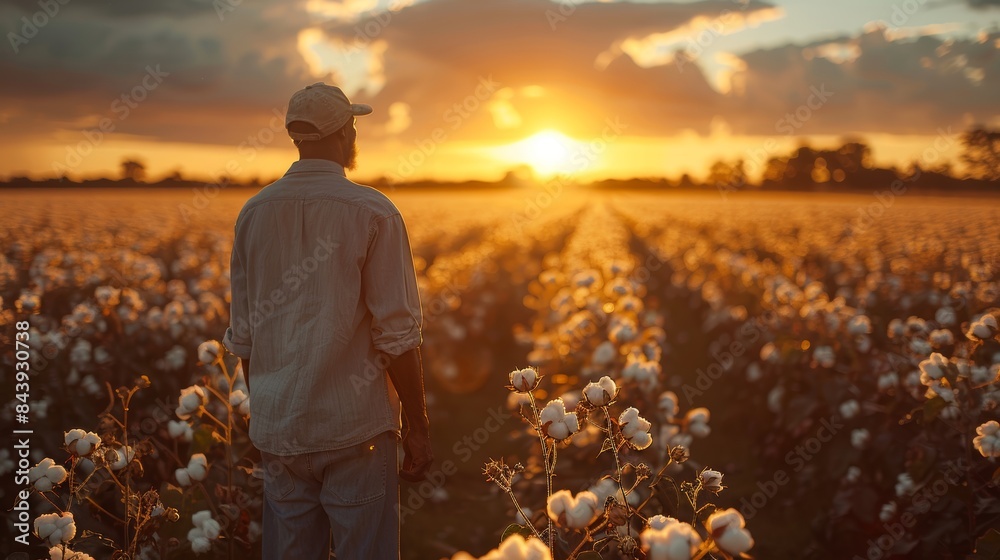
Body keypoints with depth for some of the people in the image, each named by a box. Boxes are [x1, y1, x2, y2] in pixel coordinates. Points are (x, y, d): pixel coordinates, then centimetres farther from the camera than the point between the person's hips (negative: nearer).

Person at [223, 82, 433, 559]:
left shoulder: (254, 212, 3)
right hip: (355, 428, -4)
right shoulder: (373, 213, -11)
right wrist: (417, 427, -3)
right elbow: (396, 335, -12)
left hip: (279, 429, 5)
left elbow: (243, 335, 8)